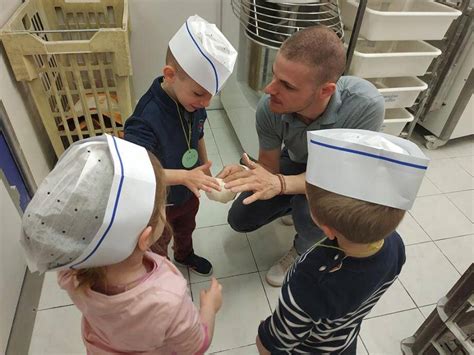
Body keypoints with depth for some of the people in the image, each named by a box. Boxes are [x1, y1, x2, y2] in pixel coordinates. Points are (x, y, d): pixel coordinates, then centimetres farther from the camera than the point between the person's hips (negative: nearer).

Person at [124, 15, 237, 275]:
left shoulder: (192, 102, -16)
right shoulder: (147, 118, -38)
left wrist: (205, 171, 11)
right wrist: (184, 176, -53)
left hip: (188, 192, 6)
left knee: (186, 228, 34)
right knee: (158, 247, 23)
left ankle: (184, 255, 65)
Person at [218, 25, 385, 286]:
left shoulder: (366, 105, -41)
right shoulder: (268, 107, -32)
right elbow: (269, 166, -18)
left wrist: (280, 183, -50)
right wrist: (246, 177, -42)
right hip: (298, 163, 3)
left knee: (309, 206, -35)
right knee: (240, 220, 1)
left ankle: (304, 250, 2)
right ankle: (294, 206, 28)